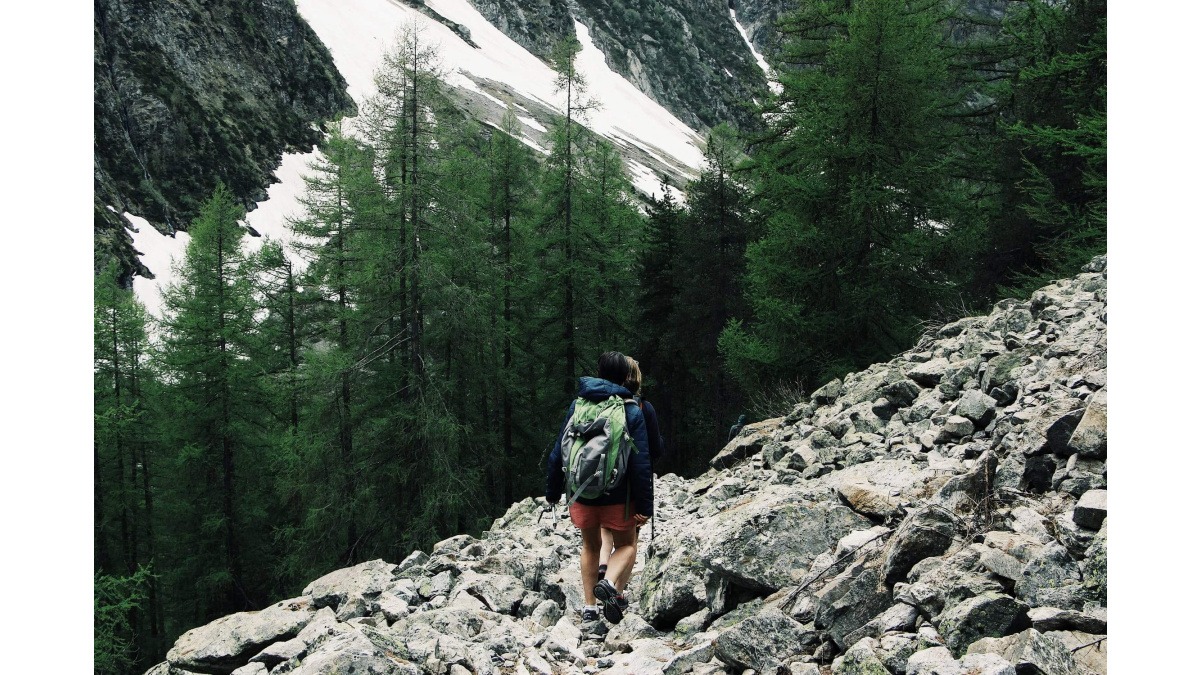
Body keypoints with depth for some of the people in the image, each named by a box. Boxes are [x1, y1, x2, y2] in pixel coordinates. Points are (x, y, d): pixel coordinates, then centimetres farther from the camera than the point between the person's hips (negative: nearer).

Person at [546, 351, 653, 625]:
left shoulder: (578, 405, 3)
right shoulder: (632, 410, -6)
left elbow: (558, 452, 5)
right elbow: (641, 462, -10)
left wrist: (552, 492, 15)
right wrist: (644, 506, -7)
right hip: (617, 496, -3)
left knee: (590, 546, 21)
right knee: (626, 545, 15)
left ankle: (590, 606, 20)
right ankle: (612, 584, -14)